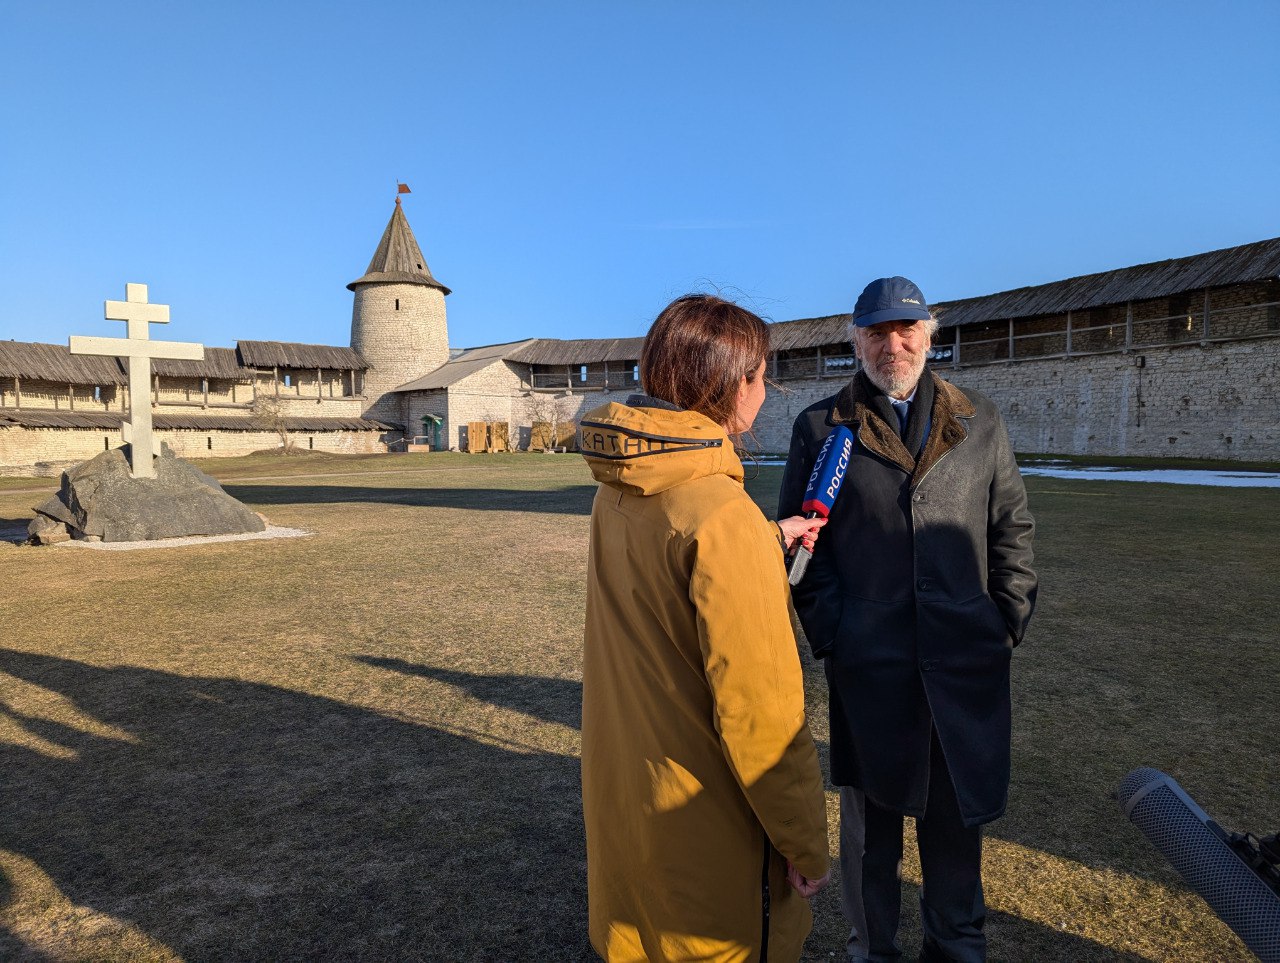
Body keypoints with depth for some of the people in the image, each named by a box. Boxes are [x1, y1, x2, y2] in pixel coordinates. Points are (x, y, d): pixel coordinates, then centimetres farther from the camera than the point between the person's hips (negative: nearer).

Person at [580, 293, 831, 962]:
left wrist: (769, 538, 19)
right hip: (703, 824, -7)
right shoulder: (723, 514, -27)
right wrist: (805, 846, -12)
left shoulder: (616, 494, -2)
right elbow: (758, 710, -25)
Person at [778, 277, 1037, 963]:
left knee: (957, 811, 15)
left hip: (967, 660, 2)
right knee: (870, 812, 14)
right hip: (866, 663, -1)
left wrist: (1009, 619, 2)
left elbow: (1012, 529, 11)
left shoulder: (981, 423, 7)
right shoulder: (820, 428, 1)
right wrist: (827, 633, -6)